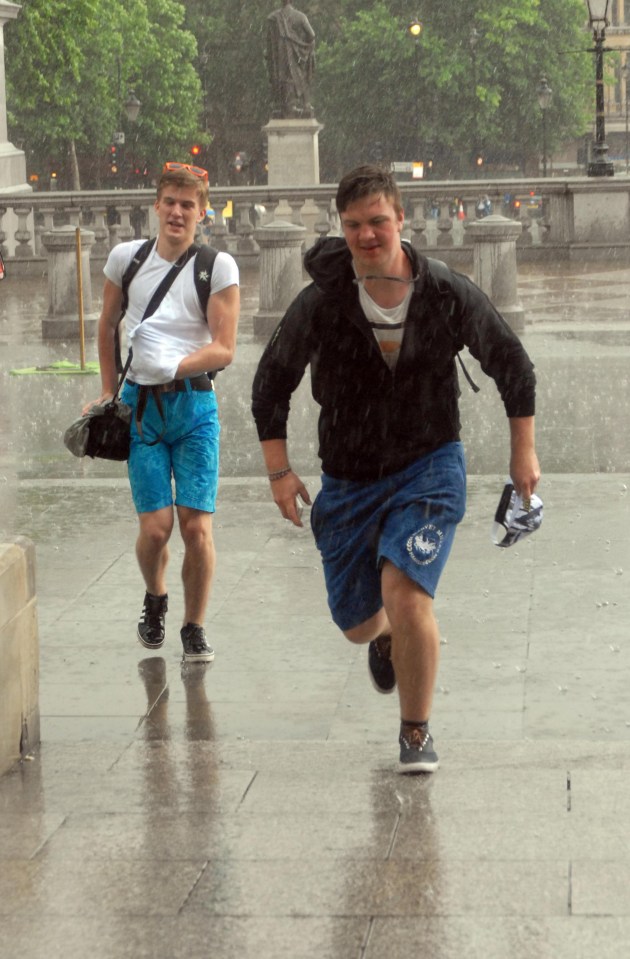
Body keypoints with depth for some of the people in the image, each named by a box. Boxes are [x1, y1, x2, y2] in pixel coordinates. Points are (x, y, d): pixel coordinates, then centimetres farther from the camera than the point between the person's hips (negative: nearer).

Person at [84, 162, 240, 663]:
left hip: (195, 403, -1)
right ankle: (155, 600, 26)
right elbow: (107, 326, 19)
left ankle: (195, 628, 11)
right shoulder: (126, 257, 5)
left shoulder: (218, 266, -2)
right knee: (156, 527, -5)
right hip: (141, 405, 1)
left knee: (197, 525, -8)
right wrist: (109, 392, 19)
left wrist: (174, 367, -21)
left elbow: (225, 349, -6)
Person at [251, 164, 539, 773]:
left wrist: (524, 451, 4)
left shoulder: (449, 295, -12)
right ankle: (387, 640, 52)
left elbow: (511, 364, 3)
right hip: (348, 480, 2)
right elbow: (272, 380, 0)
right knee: (356, 622, 11)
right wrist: (279, 471, -5)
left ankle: (416, 732, -1)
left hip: (429, 468, -2)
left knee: (404, 591, -22)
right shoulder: (321, 304, -13)